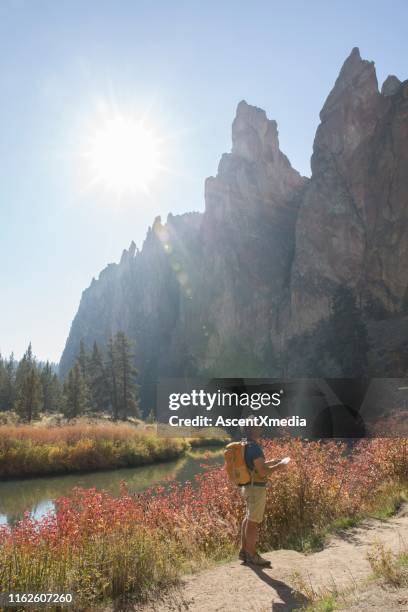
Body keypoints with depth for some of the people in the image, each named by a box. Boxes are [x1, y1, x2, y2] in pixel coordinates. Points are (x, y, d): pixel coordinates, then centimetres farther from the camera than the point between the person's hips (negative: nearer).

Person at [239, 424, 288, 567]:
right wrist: (277, 466, -9)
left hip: (248, 486, 10)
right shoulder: (255, 447, -22)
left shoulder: (245, 446, 9)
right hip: (256, 488, -10)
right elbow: (263, 472, -23)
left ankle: (244, 551, 26)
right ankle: (252, 555, 11)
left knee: (248, 518, 18)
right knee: (253, 522, 1)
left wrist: (270, 462, 16)